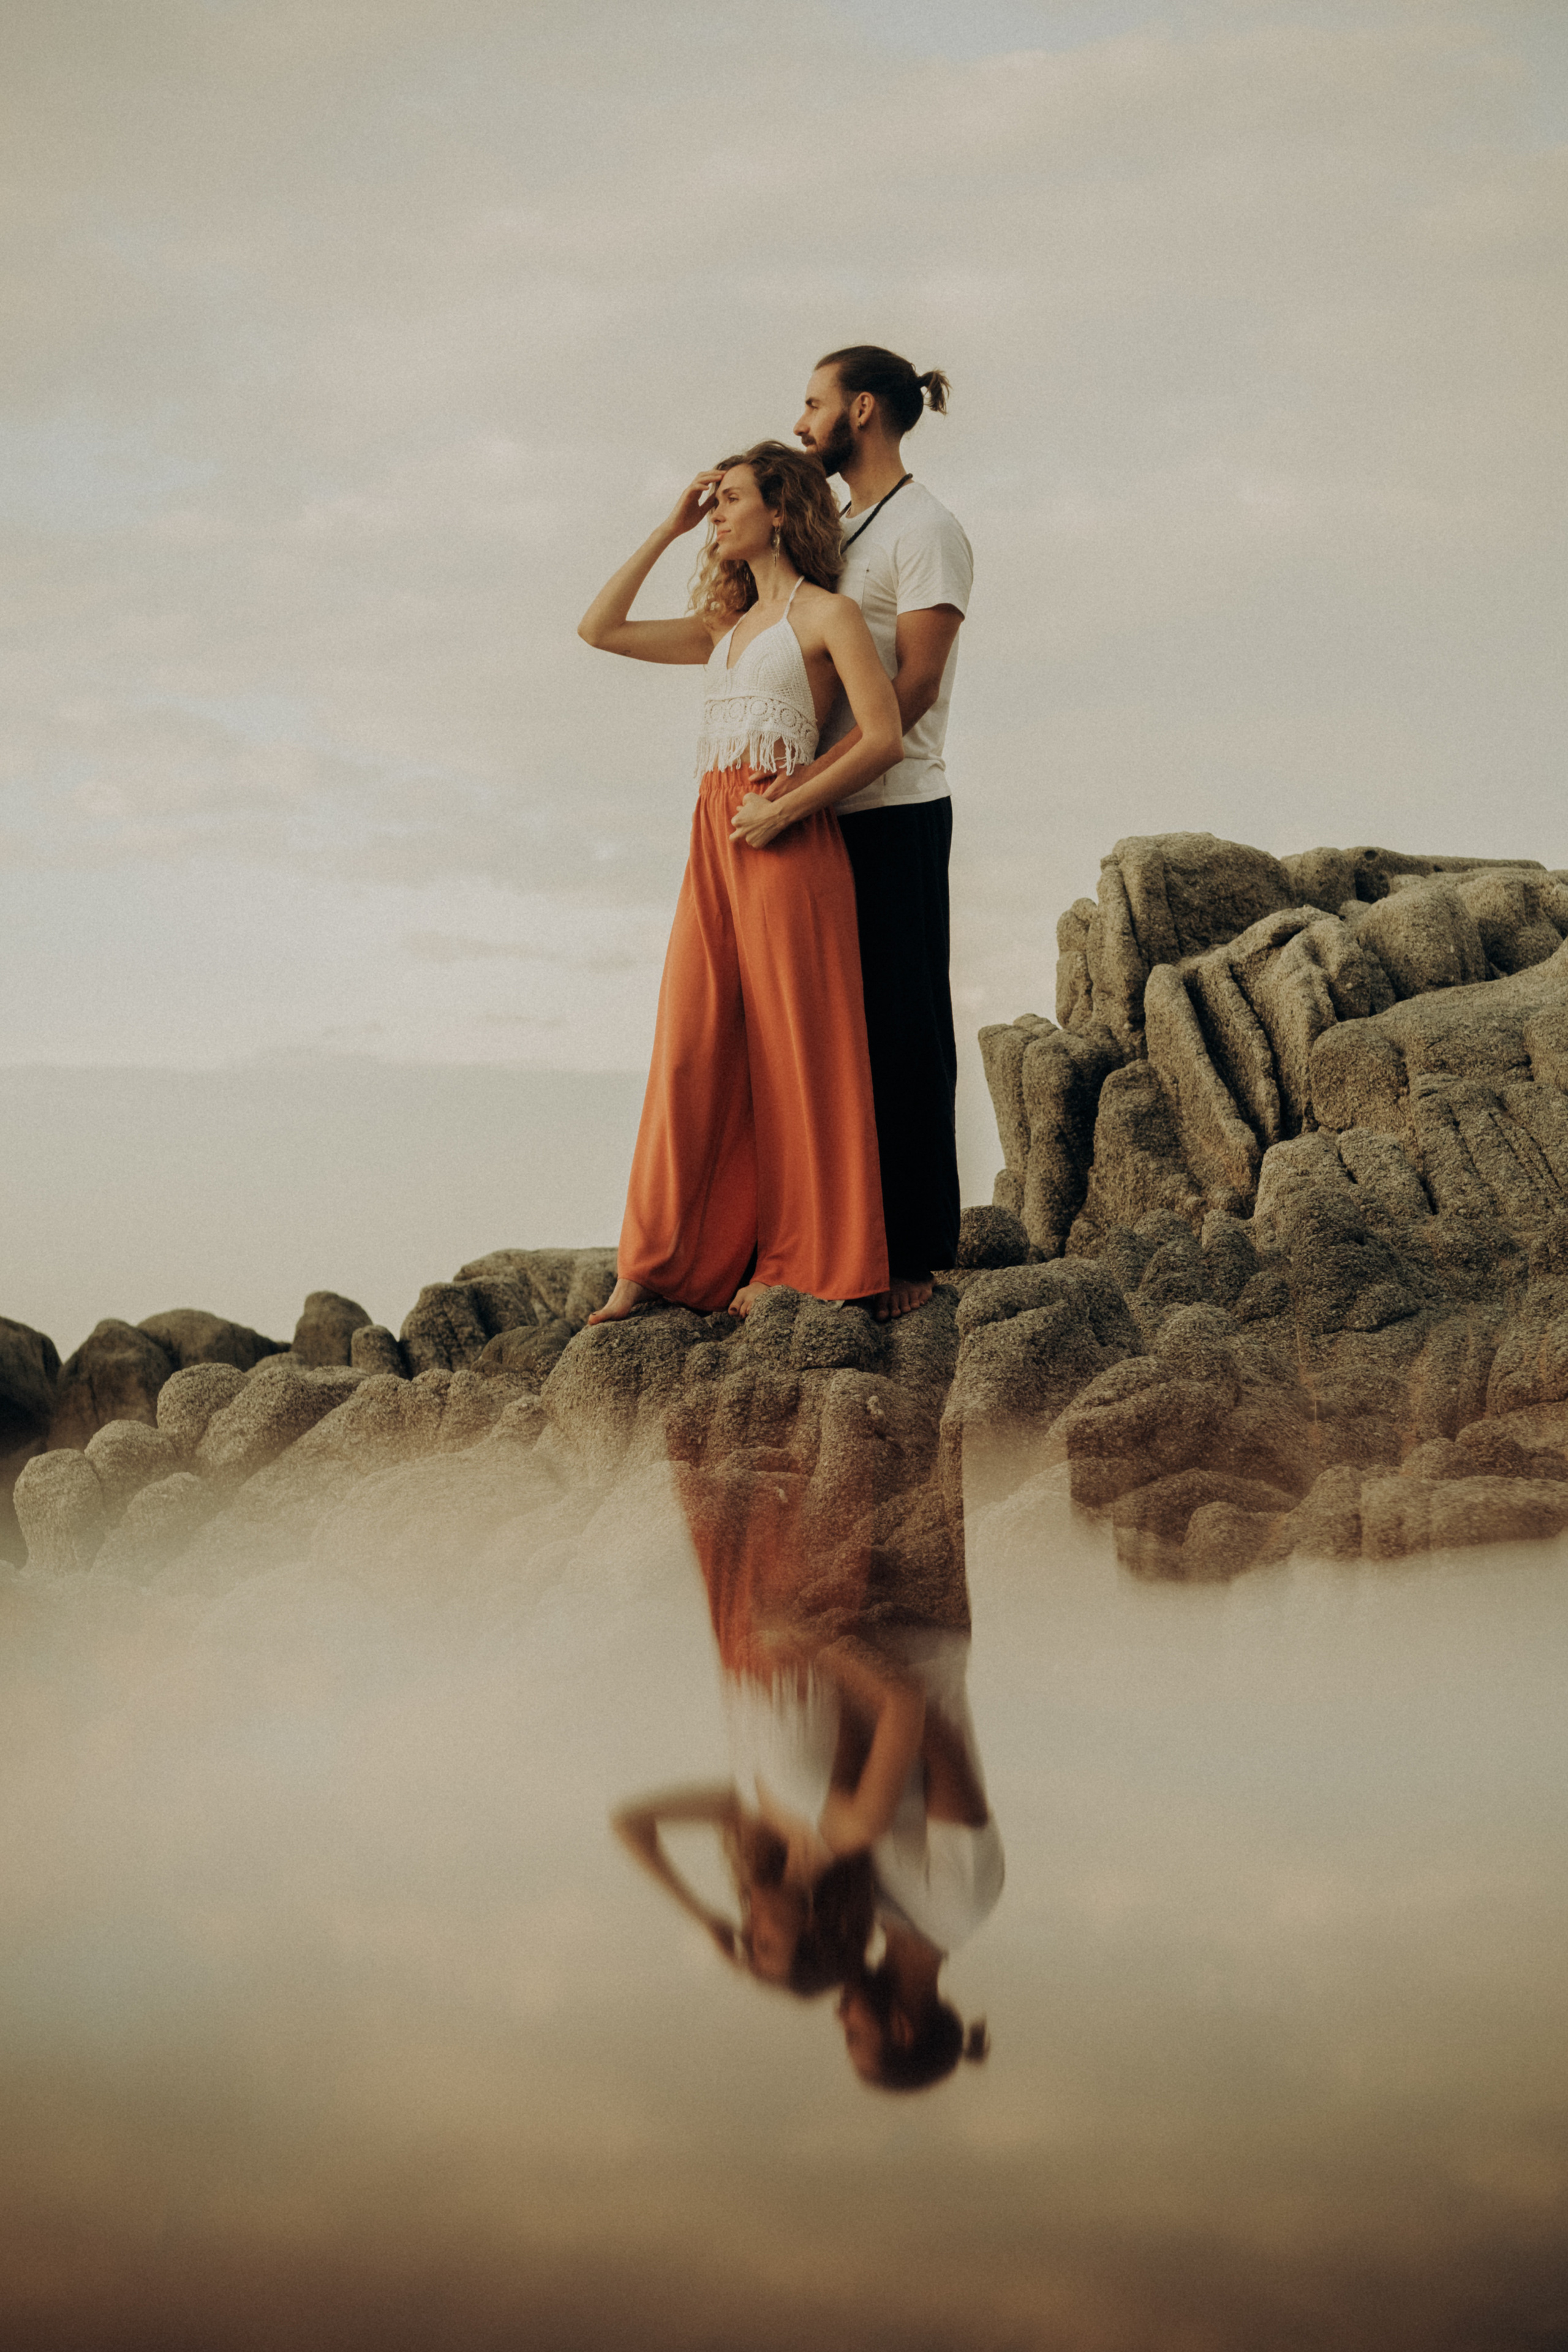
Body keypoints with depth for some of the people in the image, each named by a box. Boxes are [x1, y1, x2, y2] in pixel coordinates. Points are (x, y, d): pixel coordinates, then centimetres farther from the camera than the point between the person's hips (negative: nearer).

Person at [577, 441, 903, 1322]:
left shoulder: (827, 615, 0)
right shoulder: (727, 628, 20)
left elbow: (884, 736, -10)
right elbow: (601, 628, 20)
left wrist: (786, 807, -14)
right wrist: (669, 530, 17)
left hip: (788, 845, -6)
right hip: (714, 845, 6)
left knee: (793, 1049, -3)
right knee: (692, 1050, 2)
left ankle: (798, 1262, 3)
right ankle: (659, 1262, 4)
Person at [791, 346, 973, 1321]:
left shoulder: (925, 530, -8)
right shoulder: (842, 533, 20)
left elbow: (912, 687, -17)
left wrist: (804, 781, -23)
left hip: (895, 814, -9)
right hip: (826, 815, 9)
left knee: (903, 1036, -5)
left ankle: (913, 1257, -1)